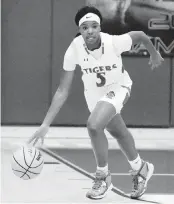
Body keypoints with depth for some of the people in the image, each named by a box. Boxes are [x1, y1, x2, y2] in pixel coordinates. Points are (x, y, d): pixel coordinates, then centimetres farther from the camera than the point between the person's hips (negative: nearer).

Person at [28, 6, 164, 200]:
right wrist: (45, 124, -29)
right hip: (93, 92, 4)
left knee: (94, 125, -28)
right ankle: (140, 169, 51)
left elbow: (139, 35, -13)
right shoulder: (74, 49, -29)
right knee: (119, 132, 23)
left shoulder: (114, 42, -35)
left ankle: (103, 177, -5)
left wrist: (154, 54, 5)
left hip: (118, 87, -3)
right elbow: (62, 91, -24)